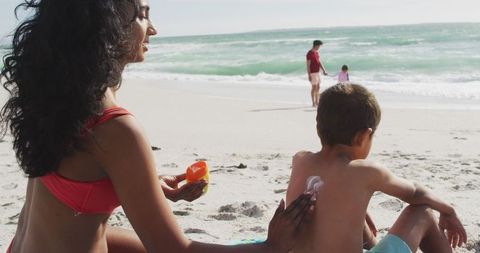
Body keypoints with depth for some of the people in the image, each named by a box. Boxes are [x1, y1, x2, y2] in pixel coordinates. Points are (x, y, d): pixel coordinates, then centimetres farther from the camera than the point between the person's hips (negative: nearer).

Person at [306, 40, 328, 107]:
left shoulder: (316, 52, 13)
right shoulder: (309, 53, -15)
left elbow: (319, 62, 16)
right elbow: (308, 65, -17)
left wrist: (324, 71, 9)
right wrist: (309, 75, -20)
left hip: (317, 72, 9)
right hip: (313, 73, -9)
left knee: (318, 87, 10)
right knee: (314, 87, -6)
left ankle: (317, 102, 17)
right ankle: (313, 103, 0)